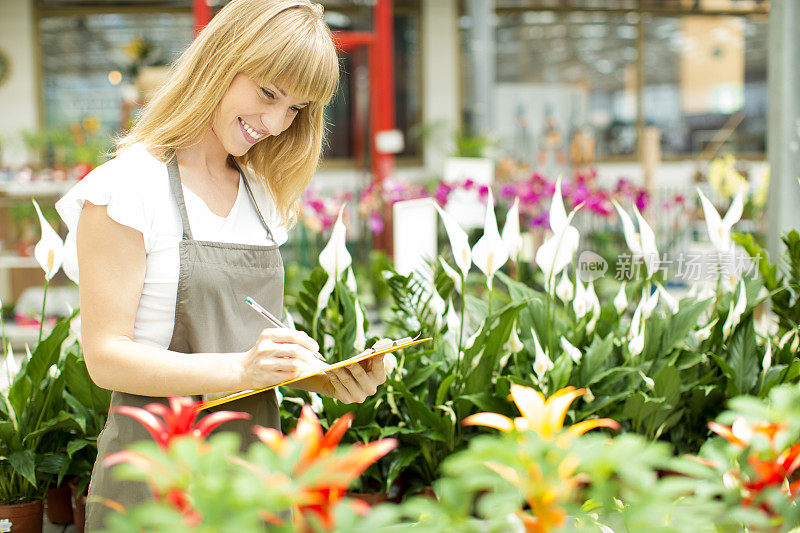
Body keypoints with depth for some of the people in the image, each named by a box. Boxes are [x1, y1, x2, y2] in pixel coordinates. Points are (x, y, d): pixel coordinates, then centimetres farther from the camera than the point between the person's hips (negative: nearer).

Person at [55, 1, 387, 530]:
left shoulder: (262, 195, 11)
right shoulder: (129, 187, -11)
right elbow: (106, 356, -15)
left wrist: (331, 379, -4)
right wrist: (240, 369, -26)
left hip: (257, 467, 6)